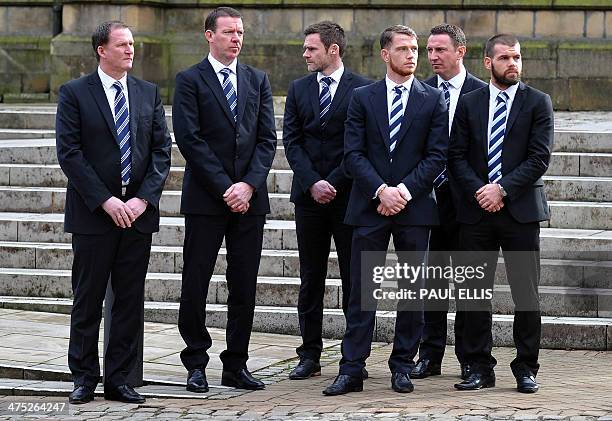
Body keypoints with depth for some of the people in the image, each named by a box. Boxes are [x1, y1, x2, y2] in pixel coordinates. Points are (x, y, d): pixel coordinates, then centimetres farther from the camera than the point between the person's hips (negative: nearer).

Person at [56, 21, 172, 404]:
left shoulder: (149, 93, 10)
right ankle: (84, 378, 13)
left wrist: (144, 199, -8)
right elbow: (69, 153, -8)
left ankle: (119, 379, 12)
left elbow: (162, 150, 6)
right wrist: (105, 201, -15)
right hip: (93, 214, -3)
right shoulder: (75, 93, -1)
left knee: (130, 301, 5)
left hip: (138, 212, 3)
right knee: (88, 300, 3)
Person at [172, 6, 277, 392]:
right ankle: (196, 365, 8)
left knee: (245, 285, 5)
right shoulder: (190, 81, 0)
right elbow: (190, 140, -8)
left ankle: (236, 366, 12)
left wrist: (249, 185, -8)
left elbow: (267, 139, 6)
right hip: (206, 198, -4)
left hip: (249, 197, 4)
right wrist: (224, 188, -13)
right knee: (196, 284, -1)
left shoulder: (257, 80, 12)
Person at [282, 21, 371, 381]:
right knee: (311, 280, 6)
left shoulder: (362, 89, -2)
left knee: (354, 279, 1)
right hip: (309, 196, 4)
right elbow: (292, 142, 4)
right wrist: (312, 182, -9)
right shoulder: (298, 90, 10)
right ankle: (310, 356, 11)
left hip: (349, 196, -4)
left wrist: (334, 183, -11)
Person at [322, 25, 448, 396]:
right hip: (369, 207, 0)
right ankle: (352, 369, 0)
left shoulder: (433, 100, 5)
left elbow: (437, 156, -1)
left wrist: (404, 190, -12)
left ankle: (403, 366, 13)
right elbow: (353, 153, 0)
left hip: (414, 208, 0)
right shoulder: (363, 98, 7)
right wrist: (382, 190, -13)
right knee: (362, 291, -1)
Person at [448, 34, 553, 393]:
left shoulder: (538, 103, 3)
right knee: (477, 292, 4)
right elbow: (457, 156, 6)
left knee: (526, 294, 0)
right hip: (477, 211, 2)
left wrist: (503, 189, -13)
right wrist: (478, 191, -9)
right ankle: (481, 369, 11)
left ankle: (526, 368, 9)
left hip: (521, 210, -2)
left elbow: (539, 158, -5)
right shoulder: (469, 103, 10)